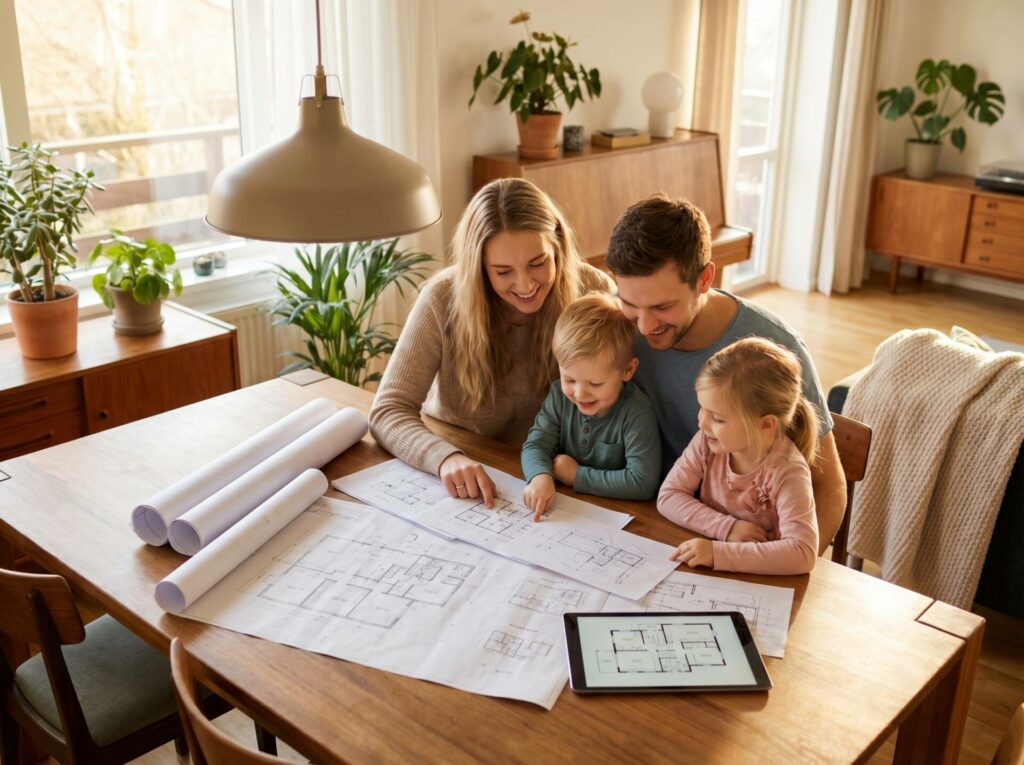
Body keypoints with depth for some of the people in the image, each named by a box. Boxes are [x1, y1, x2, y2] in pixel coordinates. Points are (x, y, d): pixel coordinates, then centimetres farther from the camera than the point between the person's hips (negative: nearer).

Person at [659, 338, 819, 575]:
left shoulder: (787, 473, -22)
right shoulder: (708, 442, -9)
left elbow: (802, 554, -31)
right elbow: (668, 496, -5)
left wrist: (719, 552, -36)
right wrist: (727, 528, -19)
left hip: (759, 581, -4)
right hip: (704, 570, 4)